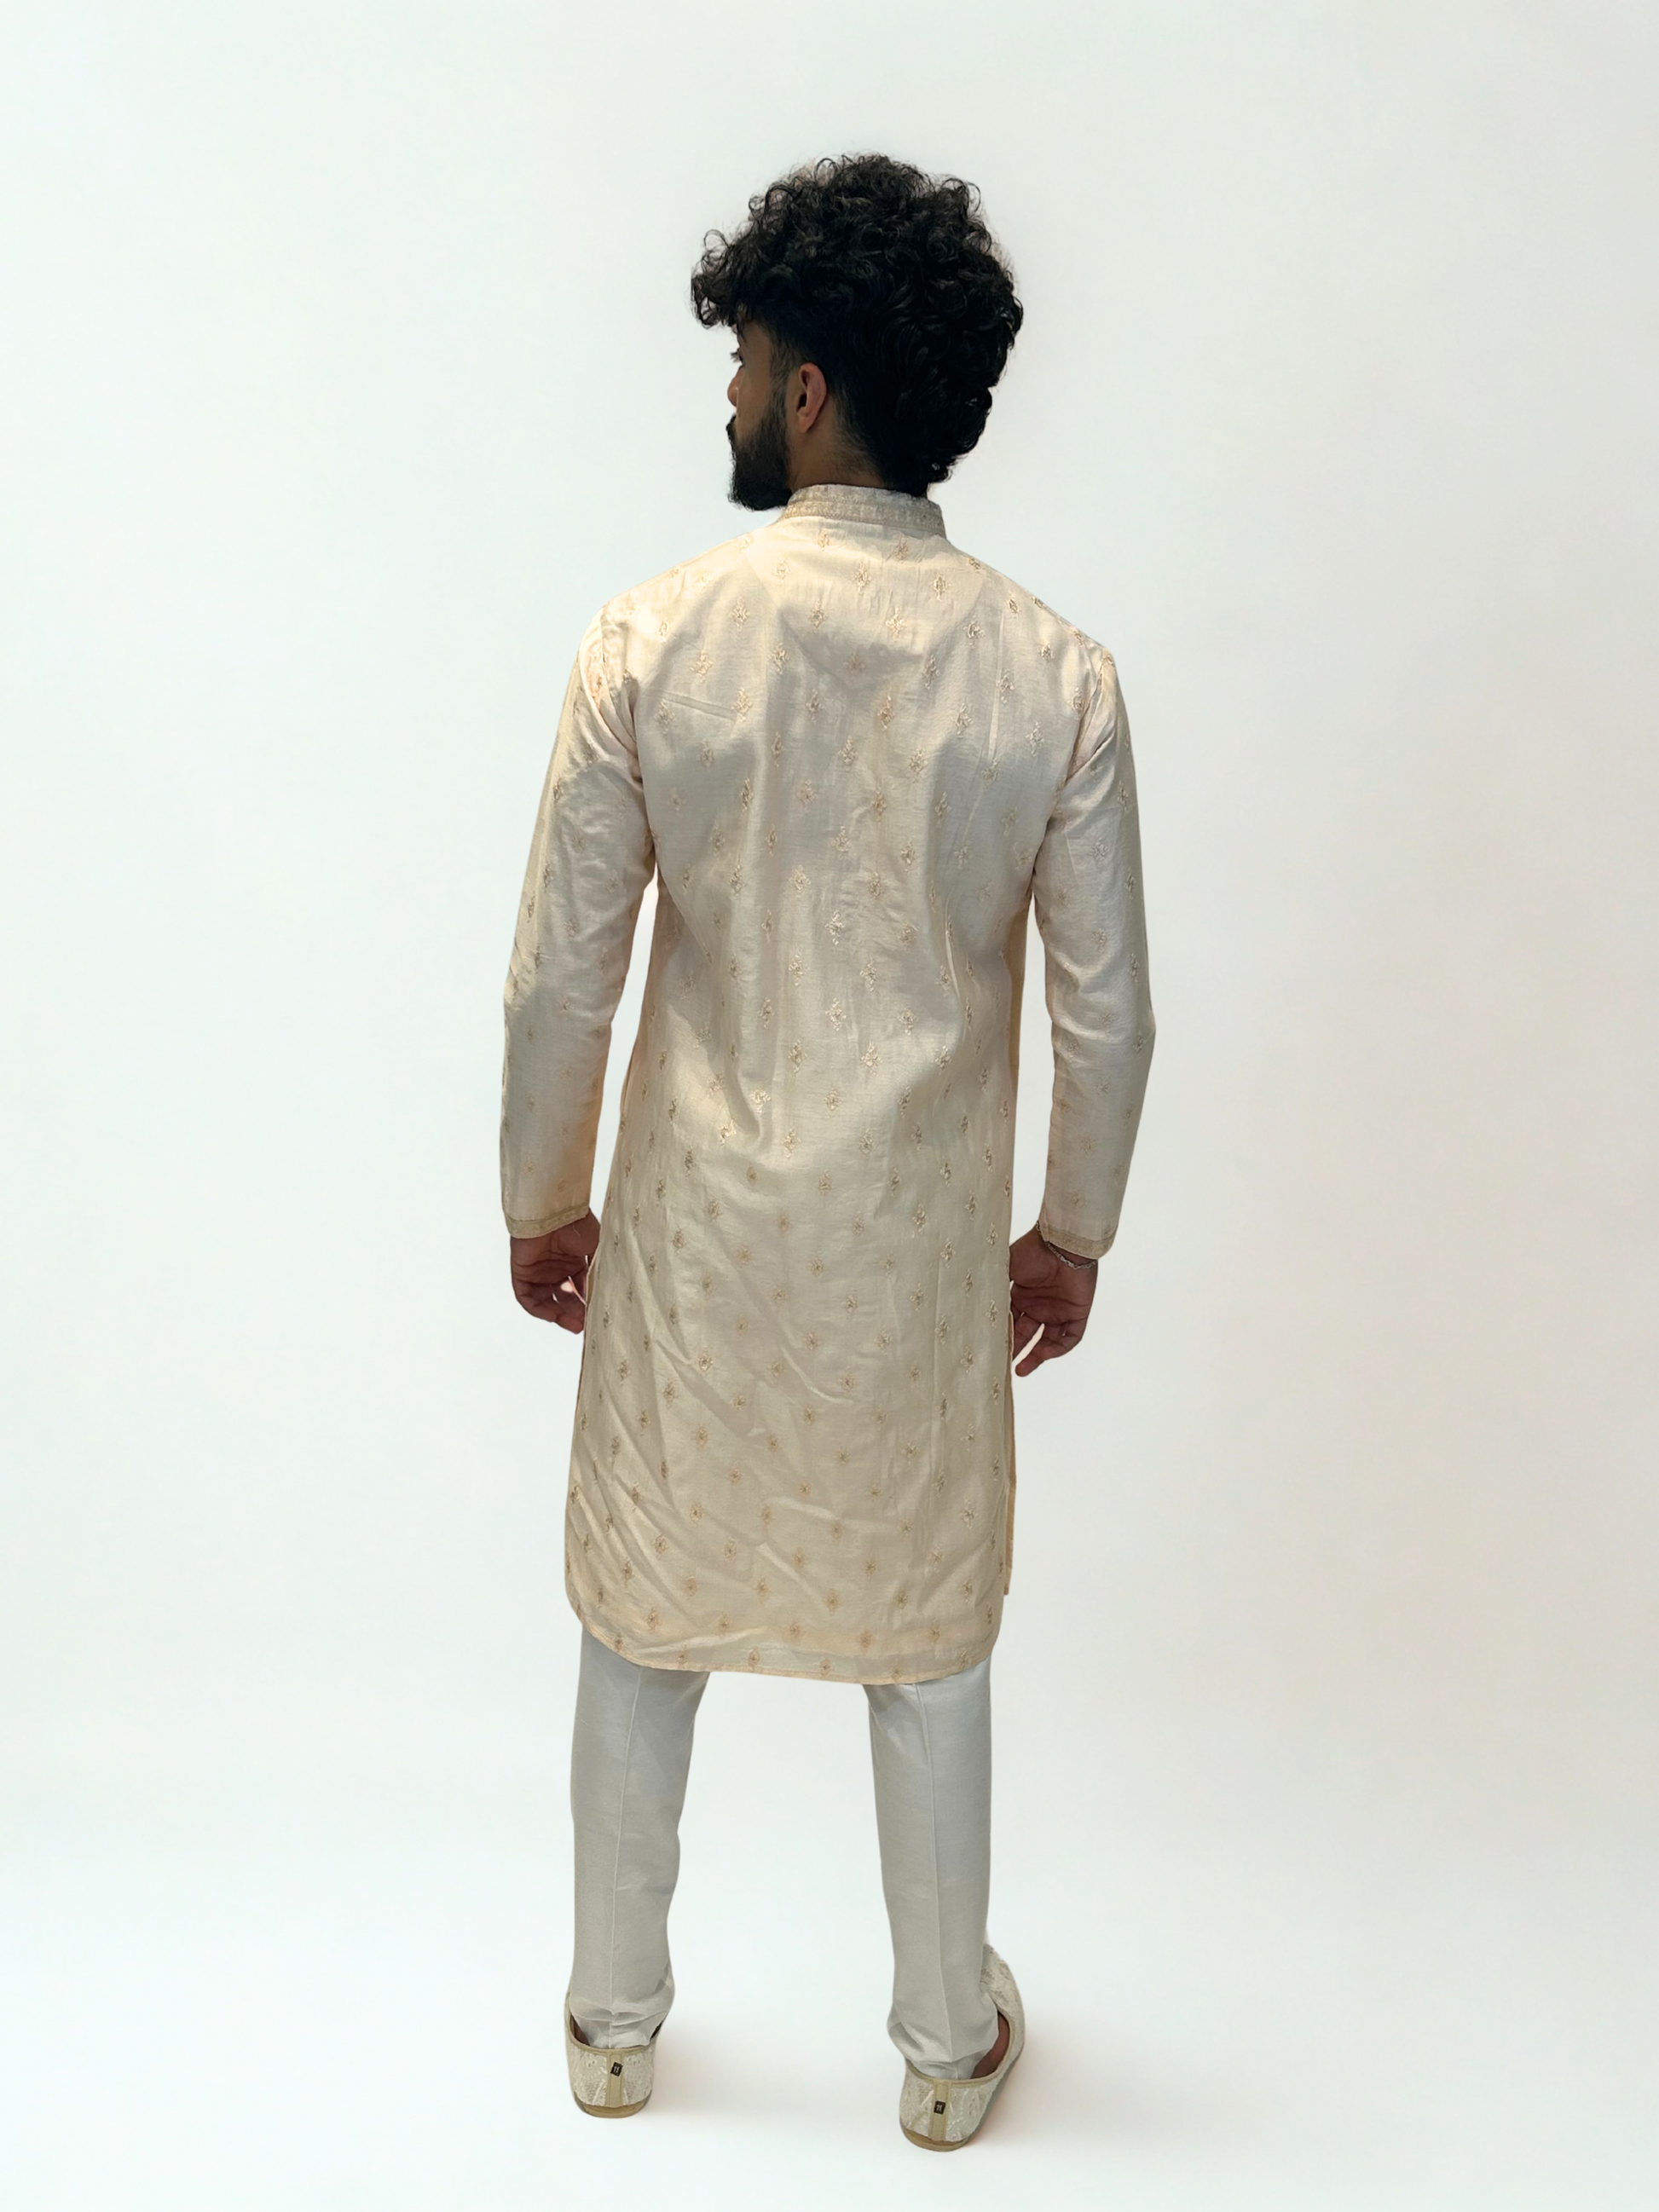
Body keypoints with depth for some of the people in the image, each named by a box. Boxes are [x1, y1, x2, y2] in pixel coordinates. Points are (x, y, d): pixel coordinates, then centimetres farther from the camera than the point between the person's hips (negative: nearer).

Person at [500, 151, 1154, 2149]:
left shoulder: (651, 641, -13)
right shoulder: (1053, 674, -9)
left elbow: (561, 976, -8)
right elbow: (1105, 1012, -4)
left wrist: (541, 1201, 7)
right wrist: (1071, 1232, 12)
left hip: (696, 1236, 0)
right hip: (921, 1250, 1)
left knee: (649, 1622, 19)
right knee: (925, 1641, 17)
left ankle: (614, 2019, 36)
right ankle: (949, 2043, 34)